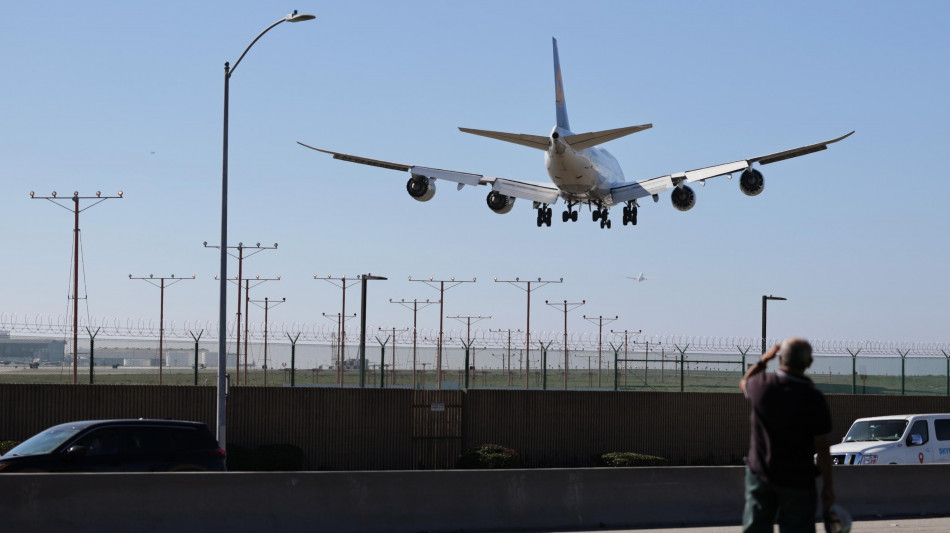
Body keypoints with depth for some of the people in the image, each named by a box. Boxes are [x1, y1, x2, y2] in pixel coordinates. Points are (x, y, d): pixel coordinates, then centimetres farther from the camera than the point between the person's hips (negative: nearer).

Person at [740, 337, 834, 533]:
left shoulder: (762, 385, -9)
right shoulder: (814, 399, -15)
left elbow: (744, 383, 19)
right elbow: (822, 448, -10)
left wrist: (763, 361, 29)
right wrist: (828, 485, -1)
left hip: (759, 474, 3)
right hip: (797, 480, -3)